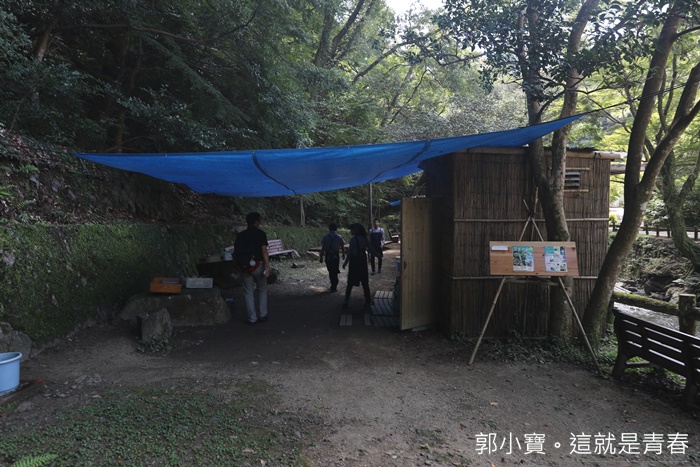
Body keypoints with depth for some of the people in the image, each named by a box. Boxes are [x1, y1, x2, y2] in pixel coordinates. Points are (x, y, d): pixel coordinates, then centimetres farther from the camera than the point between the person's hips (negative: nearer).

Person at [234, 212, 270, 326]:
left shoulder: (240, 235, 10)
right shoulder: (260, 234, -3)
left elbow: (236, 251, 8)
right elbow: (264, 251, -12)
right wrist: (267, 267, -15)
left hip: (244, 267, 3)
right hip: (257, 265, -3)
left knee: (248, 292, 9)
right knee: (262, 290, 15)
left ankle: (252, 319, 9)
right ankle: (262, 315, 16)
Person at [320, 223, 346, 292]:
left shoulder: (326, 237, -4)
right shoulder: (339, 237, -3)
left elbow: (323, 248, -7)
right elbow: (342, 247, 1)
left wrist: (321, 257, -1)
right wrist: (343, 254, 18)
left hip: (328, 256, 0)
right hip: (336, 256, 0)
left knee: (330, 271, 15)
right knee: (335, 271, 10)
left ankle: (333, 286, 24)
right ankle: (334, 287, 11)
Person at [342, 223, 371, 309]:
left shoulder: (353, 239, -16)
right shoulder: (365, 238, 1)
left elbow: (350, 252, -15)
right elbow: (370, 249, 6)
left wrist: (345, 262, -7)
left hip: (354, 262, -5)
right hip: (363, 261, 5)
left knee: (350, 283, 4)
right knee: (365, 282, 12)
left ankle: (346, 301, 0)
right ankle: (367, 301, 16)